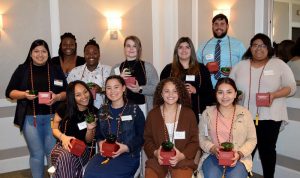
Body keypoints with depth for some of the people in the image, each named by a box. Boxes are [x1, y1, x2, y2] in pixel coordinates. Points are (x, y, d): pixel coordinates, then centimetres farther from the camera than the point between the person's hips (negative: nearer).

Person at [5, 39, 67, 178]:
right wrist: (24, 94, -14)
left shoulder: (55, 70, 8)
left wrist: (57, 97, -13)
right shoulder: (22, 69, 6)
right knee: (36, 154, 5)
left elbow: (66, 92, 7)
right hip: (30, 118, 0)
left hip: (52, 117, 1)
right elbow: (9, 92, 5)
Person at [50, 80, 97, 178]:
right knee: (64, 157, -38)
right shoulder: (64, 108, -4)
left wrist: (90, 129, -18)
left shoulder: (94, 113, -2)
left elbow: (88, 141, 4)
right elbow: (54, 129, 8)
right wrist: (63, 137, -13)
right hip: (64, 146, 0)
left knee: (68, 159, -36)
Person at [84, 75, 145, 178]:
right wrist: (100, 143, -4)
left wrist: (127, 147, -16)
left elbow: (142, 136, 0)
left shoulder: (134, 110, 2)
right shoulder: (102, 111, 15)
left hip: (128, 155, -4)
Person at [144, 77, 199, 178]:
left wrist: (182, 155, -13)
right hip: (158, 158, 1)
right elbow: (148, 139, 10)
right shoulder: (152, 114, 7)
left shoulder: (189, 113, 4)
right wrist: (155, 152, -10)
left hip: (182, 159, -1)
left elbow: (194, 141, 4)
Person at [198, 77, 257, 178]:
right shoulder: (207, 113, 6)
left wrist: (240, 153, -10)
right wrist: (212, 149, -11)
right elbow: (201, 137, 8)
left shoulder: (244, 113, 4)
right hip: (213, 156, 1)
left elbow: (252, 139, 6)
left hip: (238, 157, 0)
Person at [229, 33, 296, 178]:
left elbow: (291, 87, 0)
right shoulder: (240, 66, 10)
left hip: (269, 117, -2)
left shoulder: (279, 64, 2)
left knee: (267, 150, 7)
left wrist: (274, 94, -17)